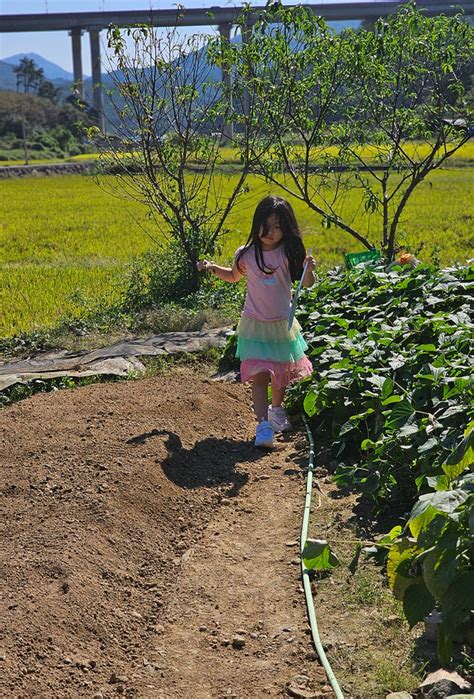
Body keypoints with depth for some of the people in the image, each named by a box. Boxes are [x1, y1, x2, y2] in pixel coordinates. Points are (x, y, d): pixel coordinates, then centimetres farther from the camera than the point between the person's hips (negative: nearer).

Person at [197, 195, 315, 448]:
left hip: (283, 323, 1)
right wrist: (213, 268, 0)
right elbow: (234, 276, 14)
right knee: (259, 375, -11)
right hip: (255, 324, -1)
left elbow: (306, 284, -9)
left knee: (282, 371, 18)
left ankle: (276, 408, 43)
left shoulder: (289, 253, -10)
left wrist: (309, 270, -29)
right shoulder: (245, 254, -7)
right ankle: (263, 425, -12)